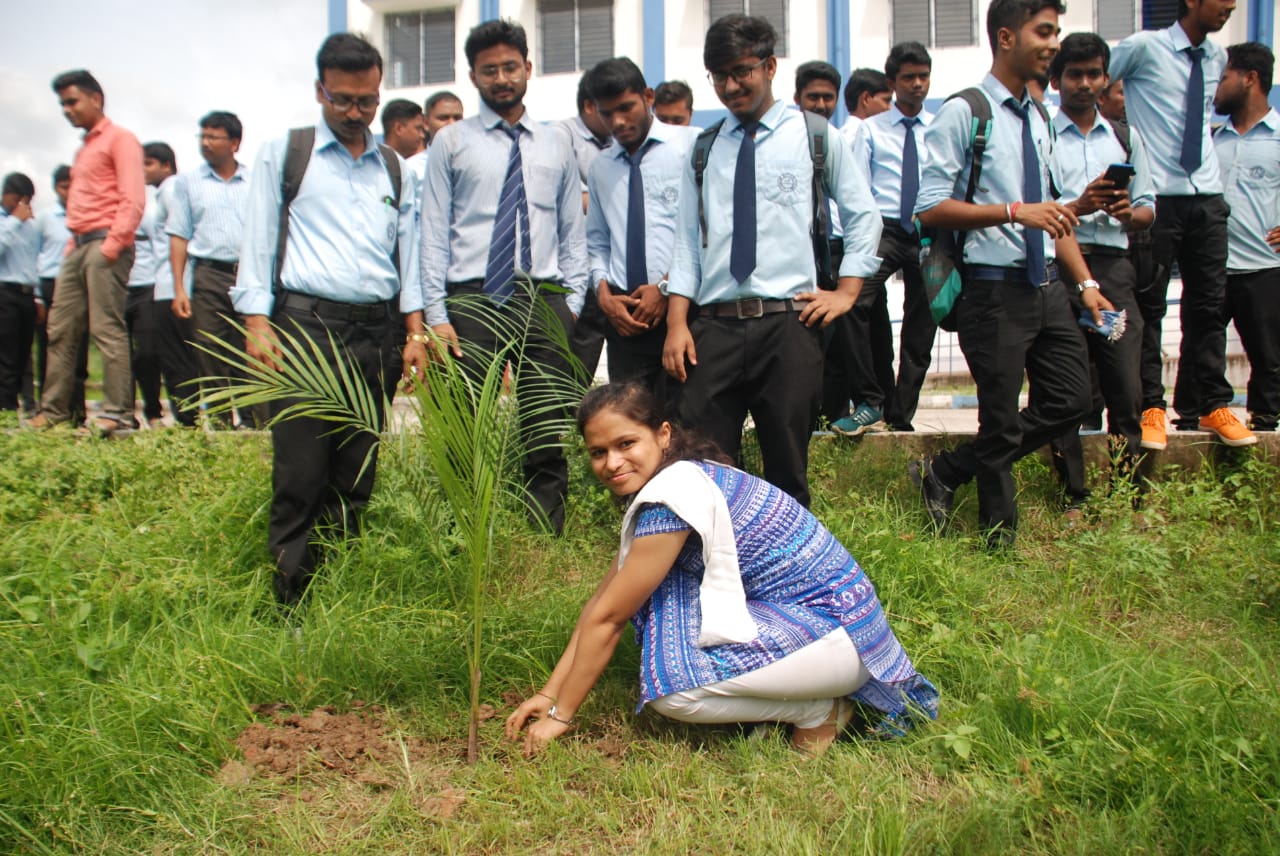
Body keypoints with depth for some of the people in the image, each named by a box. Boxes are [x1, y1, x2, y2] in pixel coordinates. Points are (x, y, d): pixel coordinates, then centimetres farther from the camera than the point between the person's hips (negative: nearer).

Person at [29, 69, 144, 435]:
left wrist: (113, 244, -19)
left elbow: (133, 199, -13)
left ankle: (118, 412, -12)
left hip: (104, 244, -9)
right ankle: (53, 410, 12)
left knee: (107, 329, -12)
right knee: (60, 329, 7)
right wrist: (73, 245, 15)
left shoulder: (120, 139, -2)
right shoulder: (84, 148, 25)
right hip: (78, 247, 9)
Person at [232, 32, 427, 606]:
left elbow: (409, 250, 16)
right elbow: (258, 240, 5)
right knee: (300, 476, -7)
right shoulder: (283, 154, 8)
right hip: (305, 325, -3)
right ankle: (291, 602, 3)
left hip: (376, 335, 3)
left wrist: (414, 332, 7)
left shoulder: (395, 167, 17)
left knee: (356, 477, 7)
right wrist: (257, 323, -5)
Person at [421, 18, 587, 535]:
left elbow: (573, 231, 14)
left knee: (548, 434, 3)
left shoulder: (556, 144, 16)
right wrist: (436, 314, -6)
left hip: (544, 302, 2)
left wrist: (573, 303, 3)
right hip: (472, 299, -1)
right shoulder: (451, 142, 9)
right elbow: (434, 232, 4)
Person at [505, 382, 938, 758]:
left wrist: (562, 713, -6)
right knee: (645, 587, 3)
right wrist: (550, 692, 8)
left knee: (668, 684, -21)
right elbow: (602, 597, 8)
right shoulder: (658, 483, 6)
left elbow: (608, 617, -16)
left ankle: (819, 710, 0)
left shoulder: (673, 493, -23)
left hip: (837, 632, -9)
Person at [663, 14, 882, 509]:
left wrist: (847, 291, 3)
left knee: (787, 468, 5)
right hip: (713, 325, 2)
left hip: (789, 324, -2)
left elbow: (864, 215, 13)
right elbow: (687, 240, 10)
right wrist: (676, 323, 1)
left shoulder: (814, 136, 7)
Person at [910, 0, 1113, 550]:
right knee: (1001, 422, 1)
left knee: (1069, 401, 9)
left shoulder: (1039, 120, 15)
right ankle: (1000, 540, 21)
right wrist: (1014, 211, -23)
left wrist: (1086, 283, 13)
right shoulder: (964, 113, -8)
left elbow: (1051, 212, 19)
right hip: (995, 291, -8)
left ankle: (945, 474, 20)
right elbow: (930, 208, -16)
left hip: (1047, 286, 8)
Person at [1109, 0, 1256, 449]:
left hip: (1207, 197, 5)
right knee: (1149, 307, -1)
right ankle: (1151, 408, 6)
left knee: (1209, 305, 7)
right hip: (1157, 197, -5)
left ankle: (1212, 405, 15)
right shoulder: (1144, 48, -5)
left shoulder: (1217, 58, 13)